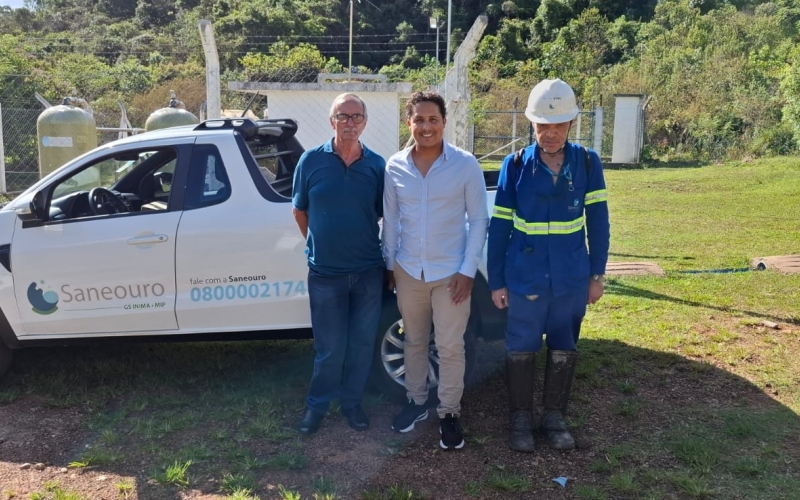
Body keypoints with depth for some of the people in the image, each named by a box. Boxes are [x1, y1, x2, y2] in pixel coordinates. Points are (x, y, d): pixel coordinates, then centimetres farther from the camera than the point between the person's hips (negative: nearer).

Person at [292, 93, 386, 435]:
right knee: (330, 347, 6)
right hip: (325, 274, -1)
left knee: (362, 344, 12)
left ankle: (351, 401, 32)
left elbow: (386, 215, 9)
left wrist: (387, 258, 7)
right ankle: (316, 404, 28)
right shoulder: (311, 160, -4)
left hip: (369, 272, 2)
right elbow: (299, 211, 8)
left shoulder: (377, 165, -1)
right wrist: (318, 244, 10)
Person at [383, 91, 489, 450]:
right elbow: (390, 219, 7)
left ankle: (449, 413, 23)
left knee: (450, 347, 4)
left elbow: (478, 219, -7)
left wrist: (468, 270, -11)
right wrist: (389, 264, 9)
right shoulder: (394, 166, -3)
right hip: (408, 271, 3)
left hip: (451, 272, -3)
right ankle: (416, 402, 35)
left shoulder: (466, 164, -10)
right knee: (414, 342, 17)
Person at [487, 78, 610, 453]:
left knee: (564, 350, 14)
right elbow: (499, 227, -3)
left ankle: (554, 417, 32)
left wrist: (597, 274, 1)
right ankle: (521, 418, 28)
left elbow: (597, 222, 2)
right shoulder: (515, 165, -6)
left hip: (572, 280, 2)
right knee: (521, 350, 9)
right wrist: (496, 281, -4)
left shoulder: (587, 162, -3)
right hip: (524, 279, -1)